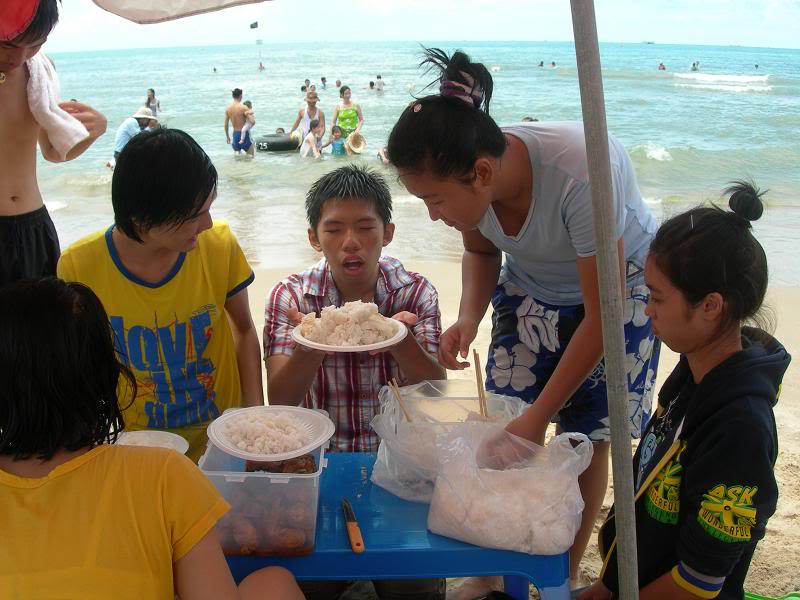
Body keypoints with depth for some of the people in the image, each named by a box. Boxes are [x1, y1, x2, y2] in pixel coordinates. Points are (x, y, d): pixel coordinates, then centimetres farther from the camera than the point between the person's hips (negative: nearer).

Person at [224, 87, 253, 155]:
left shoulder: (228, 108, 3)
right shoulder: (243, 108, -15)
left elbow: (226, 125, 7)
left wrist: (227, 137, 19)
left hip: (235, 134, 6)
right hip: (243, 134, -6)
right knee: (250, 156, 2)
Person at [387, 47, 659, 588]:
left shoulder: (579, 173, -40)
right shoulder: (467, 177, -23)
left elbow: (603, 316, -29)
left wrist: (540, 415, -25)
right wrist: (468, 319, -18)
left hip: (621, 285, -4)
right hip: (530, 288, 4)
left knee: (587, 437, -3)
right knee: (505, 433, -1)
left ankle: (565, 574, 21)